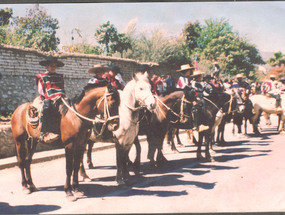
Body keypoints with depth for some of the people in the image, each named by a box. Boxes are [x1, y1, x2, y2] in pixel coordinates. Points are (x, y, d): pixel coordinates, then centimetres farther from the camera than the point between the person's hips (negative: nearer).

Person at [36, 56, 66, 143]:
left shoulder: (60, 77, 23)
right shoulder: (42, 77, 13)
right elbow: (40, 90, 8)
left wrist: (63, 97, 9)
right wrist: (47, 97, -4)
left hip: (60, 99, 4)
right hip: (48, 100, -4)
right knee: (45, 108, -34)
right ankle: (45, 133, -39)